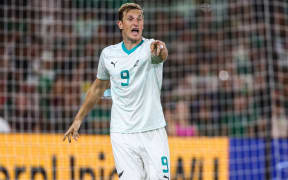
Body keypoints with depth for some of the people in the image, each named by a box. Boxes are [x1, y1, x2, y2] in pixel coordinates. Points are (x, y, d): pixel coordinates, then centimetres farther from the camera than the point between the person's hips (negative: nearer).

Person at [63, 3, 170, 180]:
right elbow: (98, 87, 21)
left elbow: (161, 55, -30)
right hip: (122, 136, 1)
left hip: (153, 133, -1)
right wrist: (78, 119, 22)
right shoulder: (108, 54, 6)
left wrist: (160, 50, -55)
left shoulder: (150, 47, -5)